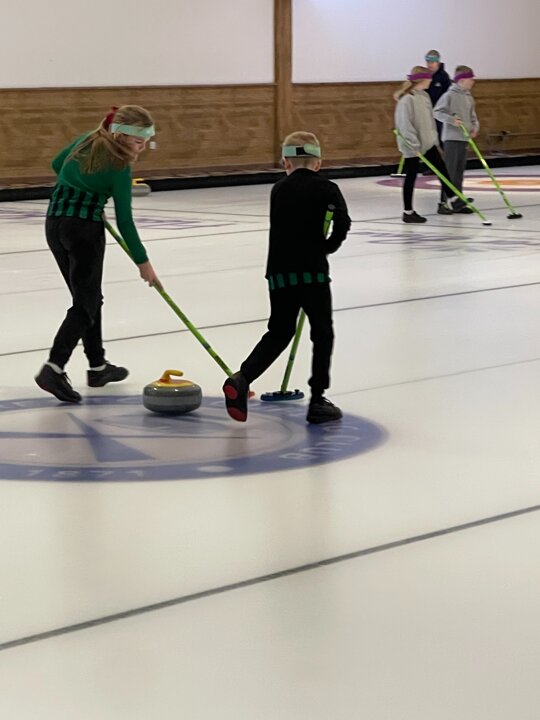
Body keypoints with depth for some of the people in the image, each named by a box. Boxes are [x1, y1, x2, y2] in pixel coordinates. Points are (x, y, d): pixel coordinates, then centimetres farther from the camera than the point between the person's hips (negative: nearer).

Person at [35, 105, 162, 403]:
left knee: (88, 297, 17)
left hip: (55, 222, 8)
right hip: (84, 228, -8)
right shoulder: (119, 168, -13)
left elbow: (58, 165, 24)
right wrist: (143, 262, 0)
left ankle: (98, 366, 24)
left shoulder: (87, 140, 7)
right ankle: (54, 367, -19)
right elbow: (124, 221, -8)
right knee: (86, 304, -5)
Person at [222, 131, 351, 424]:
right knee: (322, 333, 9)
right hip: (312, 270, -4)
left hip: (279, 271, 4)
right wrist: (328, 247, 1)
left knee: (278, 333, 16)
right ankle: (317, 400, 8)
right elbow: (342, 222, -14)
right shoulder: (326, 188, 1)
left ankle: (242, 377, -4)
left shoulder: (279, 190, 14)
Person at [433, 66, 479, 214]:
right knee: (450, 171, -8)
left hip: (464, 137, 8)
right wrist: (451, 119, -23)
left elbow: (472, 115, 19)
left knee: (460, 170, 12)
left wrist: (475, 126, 1)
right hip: (451, 137, -8)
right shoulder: (449, 95, -11)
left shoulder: (469, 97, 11)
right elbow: (437, 112, -11)